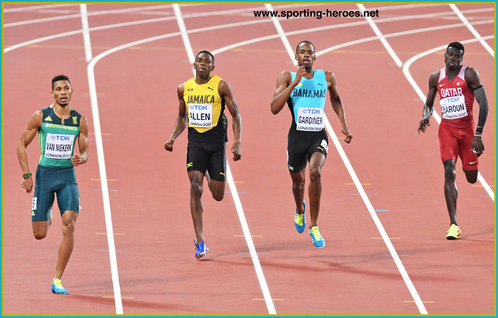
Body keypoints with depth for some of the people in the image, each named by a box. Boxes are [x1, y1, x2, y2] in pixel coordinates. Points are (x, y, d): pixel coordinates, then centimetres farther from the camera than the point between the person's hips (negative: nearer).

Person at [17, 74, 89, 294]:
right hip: (45, 174, -1)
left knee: (69, 225, -18)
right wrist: (26, 175, -6)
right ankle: (46, 218, 41)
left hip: (68, 177, 1)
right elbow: (22, 145, 3)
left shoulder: (79, 121, 3)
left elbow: (85, 152, 10)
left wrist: (81, 159, -15)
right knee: (39, 234, 0)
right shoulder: (40, 117, -2)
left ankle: (57, 280, -12)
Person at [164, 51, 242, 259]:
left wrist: (237, 142, -10)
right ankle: (200, 243, -14)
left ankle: (209, 176, 44)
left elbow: (235, 115, 0)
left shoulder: (221, 86, -4)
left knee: (218, 195, 3)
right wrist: (172, 138, 5)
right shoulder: (184, 89, 6)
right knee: (195, 187, -16)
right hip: (195, 141, 1)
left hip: (216, 142, -1)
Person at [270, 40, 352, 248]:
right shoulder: (287, 77, -2)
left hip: (318, 136, 0)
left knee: (315, 173, -26)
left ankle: (313, 226, -15)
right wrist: (295, 82, -18)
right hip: (297, 136, 1)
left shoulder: (326, 78, 4)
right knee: (298, 180, 17)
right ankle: (300, 210, 55)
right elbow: (275, 108, -14)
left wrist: (344, 126, 17)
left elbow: (336, 100, 24)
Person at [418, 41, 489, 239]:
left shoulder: (469, 74, -9)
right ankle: (454, 225, -20)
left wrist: (478, 134, -19)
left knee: (471, 178, 9)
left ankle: (468, 164, 52)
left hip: (467, 128, -1)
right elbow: (429, 104, 16)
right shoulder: (436, 78, 2)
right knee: (449, 171, -17)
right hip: (447, 128, 1)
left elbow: (483, 103, -12)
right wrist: (425, 117, -9)